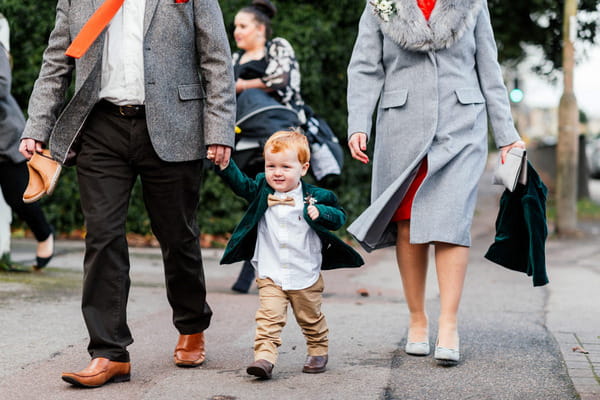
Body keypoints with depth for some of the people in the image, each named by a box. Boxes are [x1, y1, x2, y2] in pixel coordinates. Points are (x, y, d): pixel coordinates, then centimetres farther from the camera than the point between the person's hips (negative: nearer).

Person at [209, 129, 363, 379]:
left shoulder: (314, 197, -7)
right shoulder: (261, 191, 0)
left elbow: (339, 217, -3)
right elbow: (240, 183, -6)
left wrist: (319, 213, -22)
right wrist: (225, 165, -22)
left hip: (306, 276, 0)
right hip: (270, 276, 1)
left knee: (311, 319, 15)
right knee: (268, 317, -14)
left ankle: (318, 352, 35)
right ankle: (264, 356, -18)